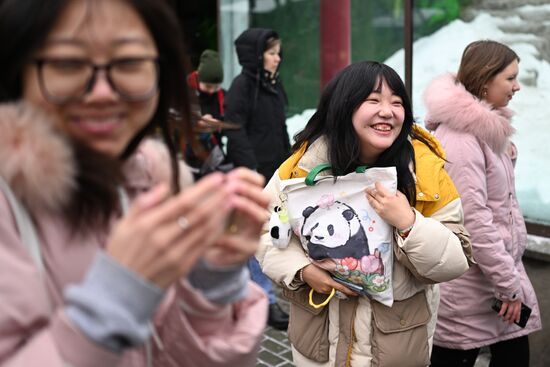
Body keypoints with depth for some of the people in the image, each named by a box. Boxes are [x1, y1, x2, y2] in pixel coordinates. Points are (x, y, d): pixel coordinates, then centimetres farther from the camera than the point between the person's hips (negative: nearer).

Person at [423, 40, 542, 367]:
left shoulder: (484, 129, 10)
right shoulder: (460, 138, -20)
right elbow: (473, 219, -24)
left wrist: (504, 155, 10)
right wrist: (508, 282, -20)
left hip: (500, 269, 9)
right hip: (469, 283, -9)